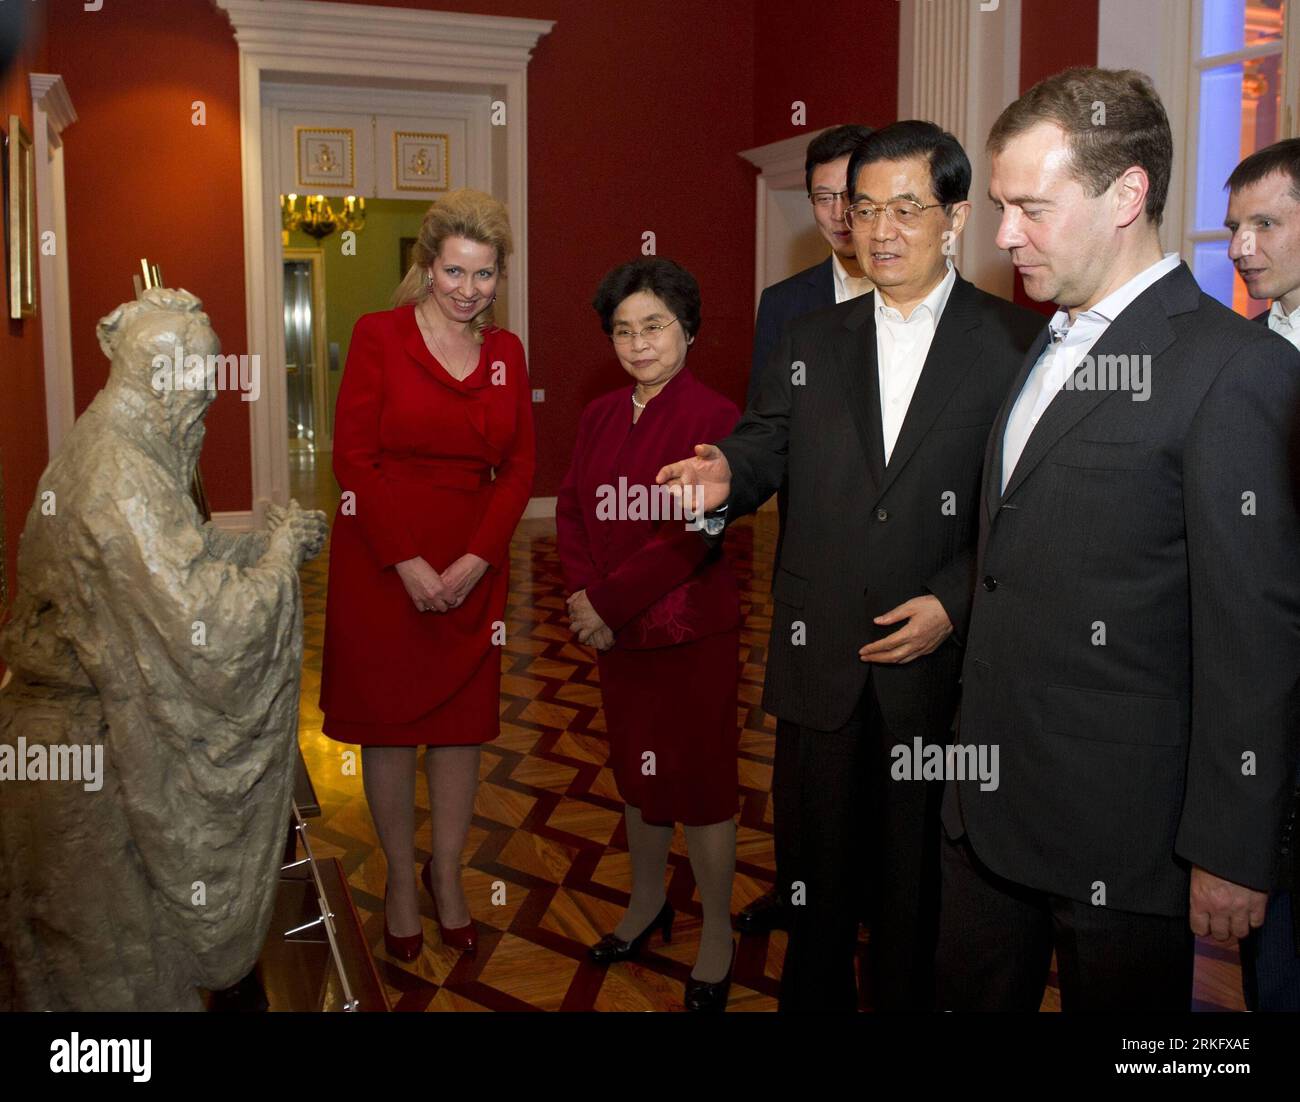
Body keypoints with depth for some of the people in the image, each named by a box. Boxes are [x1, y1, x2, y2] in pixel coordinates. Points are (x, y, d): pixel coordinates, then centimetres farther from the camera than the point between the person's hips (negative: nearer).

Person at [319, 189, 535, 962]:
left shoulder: (506, 352, 6)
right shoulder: (379, 334, -4)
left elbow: (519, 466, 4)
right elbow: (354, 457, -9)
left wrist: (474, 561, -8)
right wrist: (407, 563, -14)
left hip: (473, 568, 3)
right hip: (382, 564, -3)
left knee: (462, 723, 10)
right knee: (388, 722, 8)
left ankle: (448, 873, 28)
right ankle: (401, 877, 26)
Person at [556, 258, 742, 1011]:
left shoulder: (714, 417, -14)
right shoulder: (601, 416, 7)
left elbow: (692, 534, -20)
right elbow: (573, 509, 5)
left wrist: (608, 601, -17)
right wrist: (583, 595, -11)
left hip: (693, 633, -6)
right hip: (618, 632, 6)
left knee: (700, 778, 6)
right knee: (637, 769, 20)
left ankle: (717, 936, 25)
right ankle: (647, 903, 41)